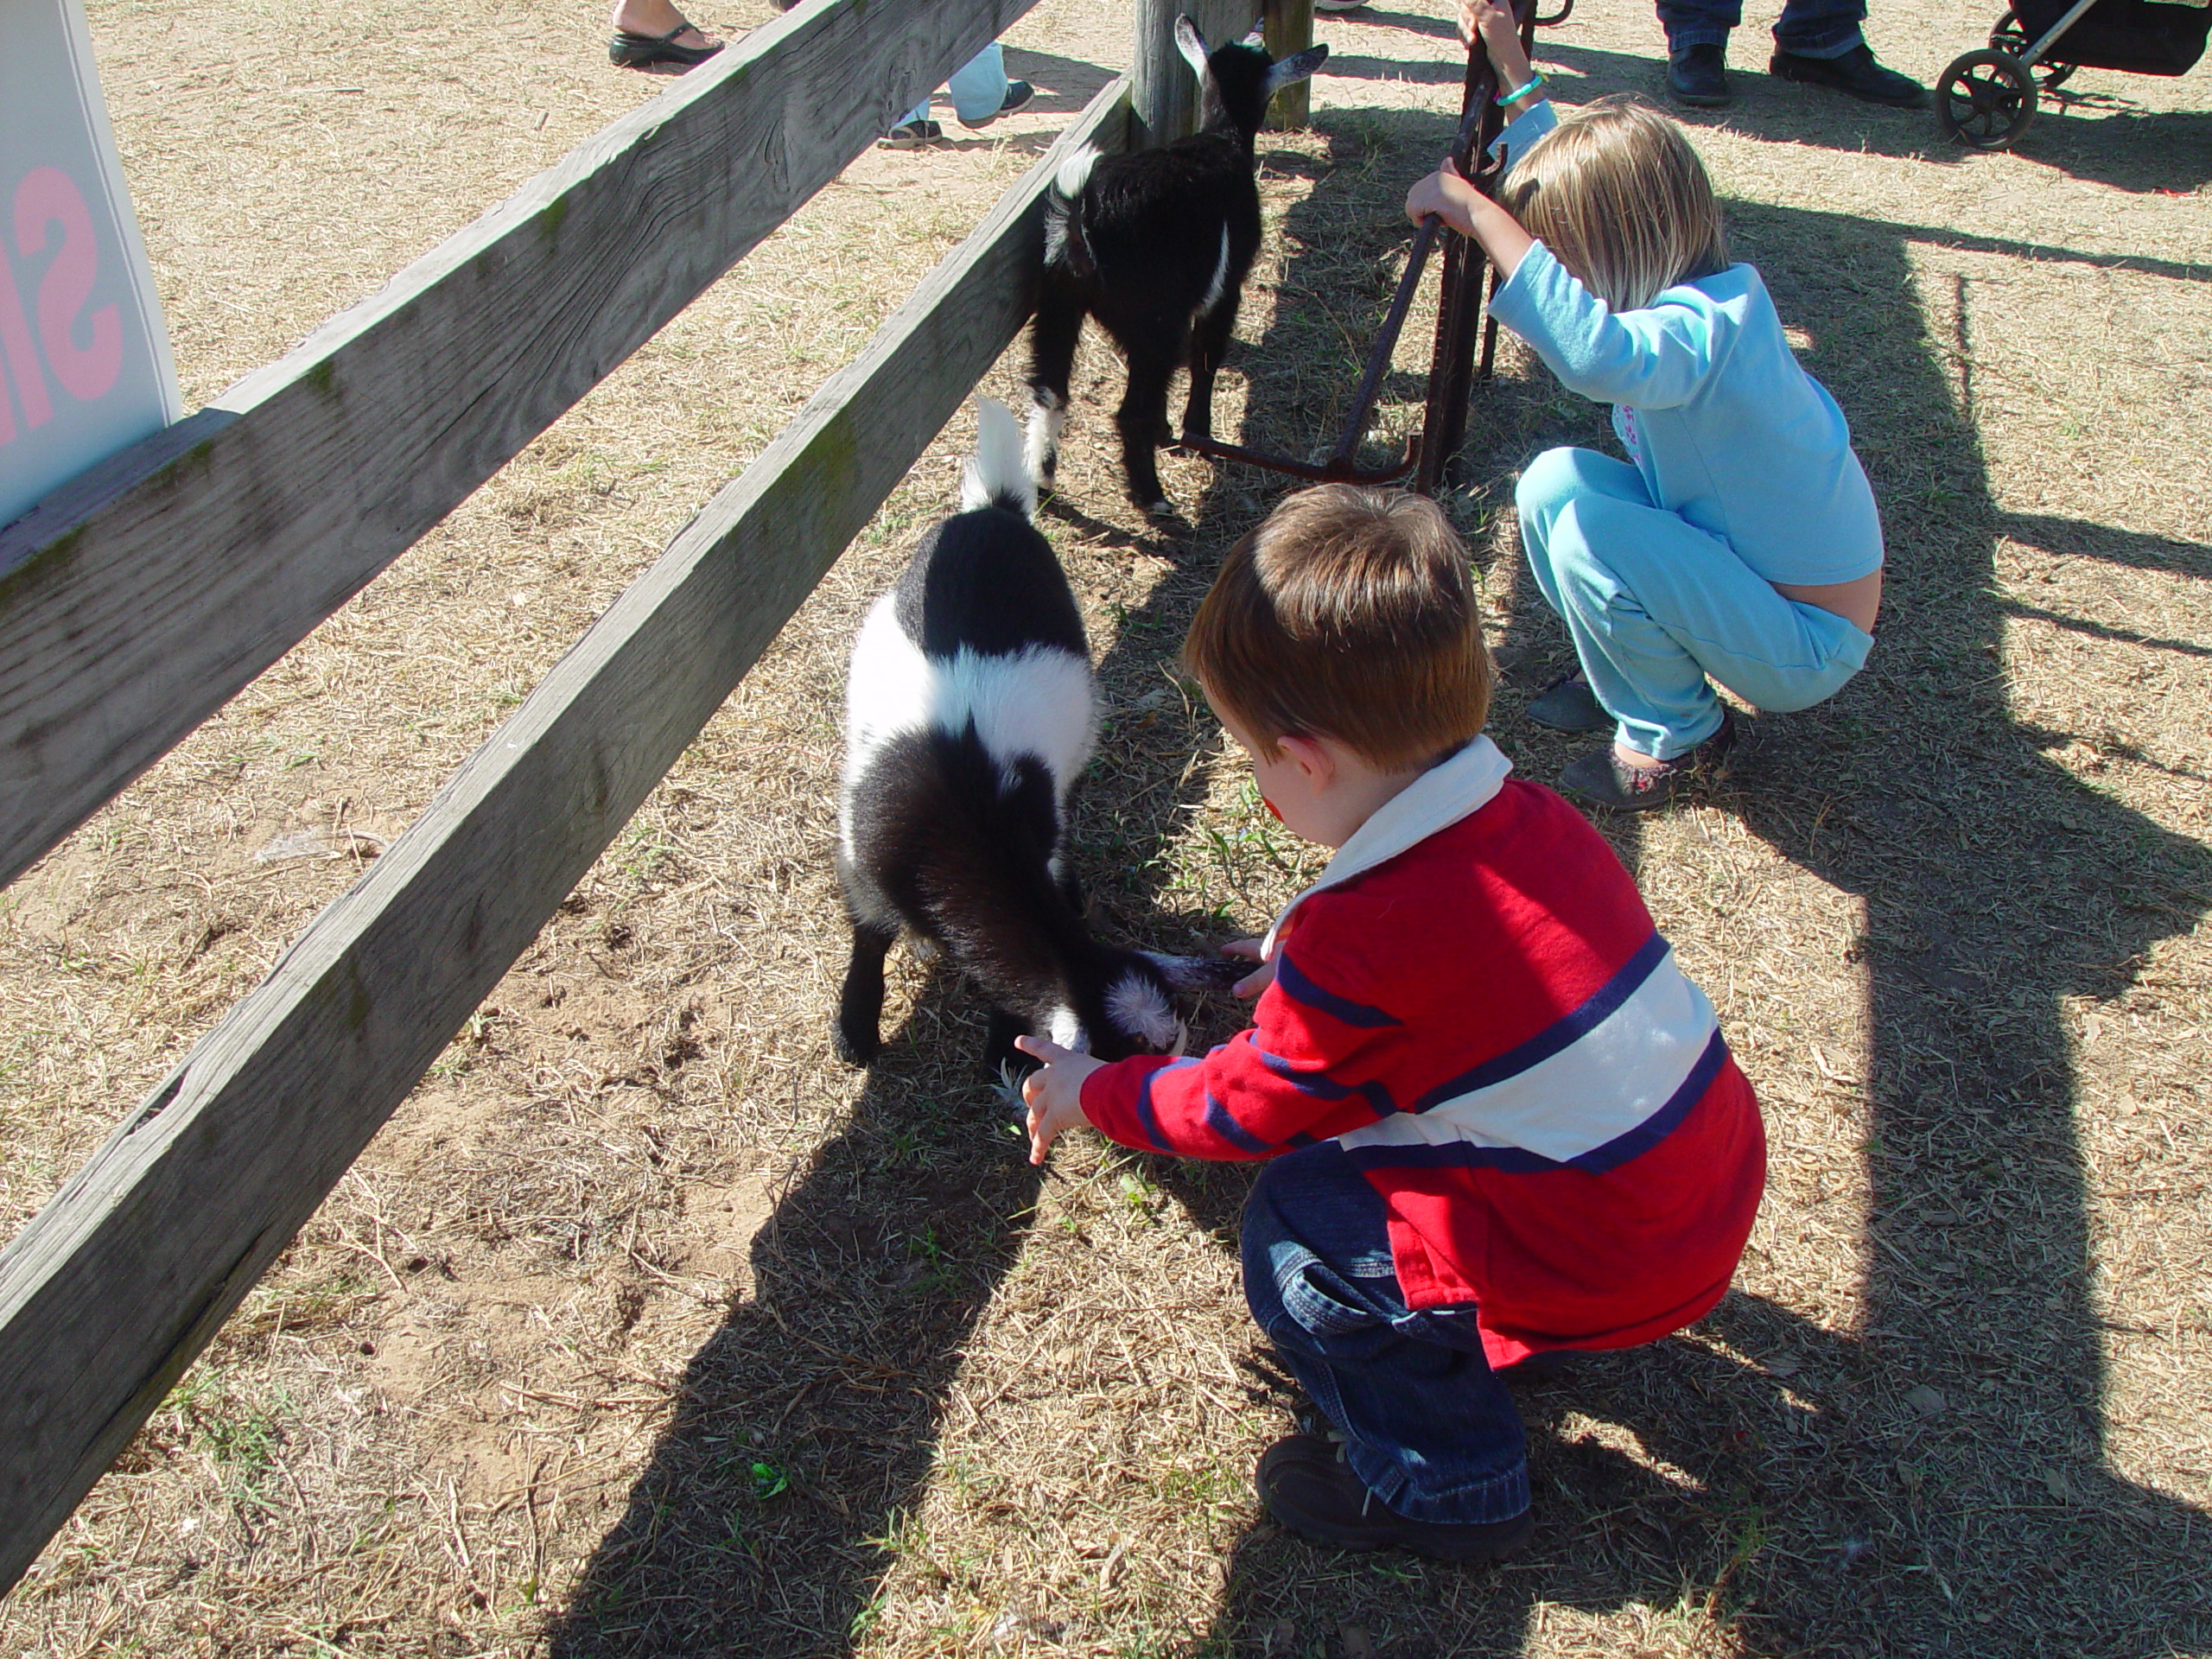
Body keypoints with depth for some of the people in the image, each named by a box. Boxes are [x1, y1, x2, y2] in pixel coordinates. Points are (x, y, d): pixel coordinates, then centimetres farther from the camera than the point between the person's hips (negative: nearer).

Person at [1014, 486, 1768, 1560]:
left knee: (1293, 1226, -2)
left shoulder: (1350, 952, -26)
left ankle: (1447, 1489, 15)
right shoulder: (1527, 817, -5)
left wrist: (1094, 1096, 8)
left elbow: (1246, 1108, -7)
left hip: (1608, 1264, -9)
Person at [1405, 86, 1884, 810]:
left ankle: (1679, 736, -3)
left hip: (1810, 645, -8)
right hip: (1740, 570, 8)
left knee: (1592, 535, -27)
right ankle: (1622, 677, 16)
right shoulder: (1681, 298, -2)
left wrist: (1478, 214, -47)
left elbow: (1593, 355, -54)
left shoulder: (1704, 327, -29)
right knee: (1553, 483, -4)